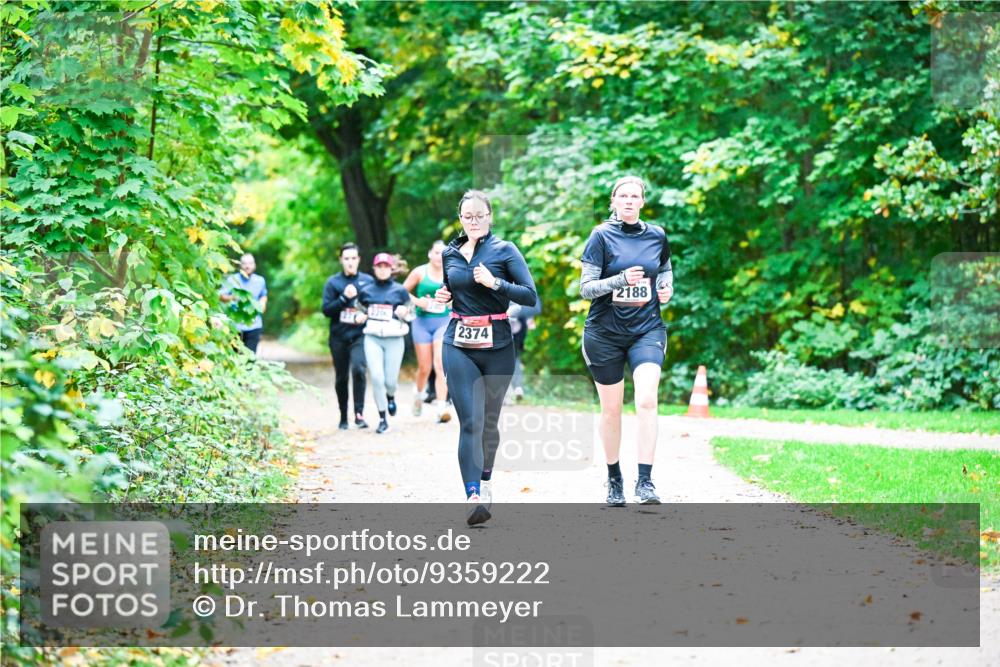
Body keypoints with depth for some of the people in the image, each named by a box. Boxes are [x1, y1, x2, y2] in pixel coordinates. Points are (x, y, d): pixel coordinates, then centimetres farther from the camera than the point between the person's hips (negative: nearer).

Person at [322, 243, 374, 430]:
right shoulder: (333, 282, 3)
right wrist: (344, 298, -14)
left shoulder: (368, 281, 4)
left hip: (360, 335, -1)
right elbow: (326, 309, -2)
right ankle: (343, 417, 23)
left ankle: (359, 413, -17)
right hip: (339, 337, 1)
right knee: (341, 378, 9)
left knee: (358, 369, -23)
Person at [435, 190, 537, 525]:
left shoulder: (505, 250, -2)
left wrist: (494, 283, -19)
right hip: (459, 345, 1)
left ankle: (484, 481, 35)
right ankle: (473, 496, -21)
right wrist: (443, 296, 5)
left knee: (489, 420, 12)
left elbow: (530, 296, -8)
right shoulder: (450, 254, 10)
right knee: (470, 422, -11)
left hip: (497, 346, -1)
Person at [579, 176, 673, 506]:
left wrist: (667, 287, 5)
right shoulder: (601, 236, -4)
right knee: (611, 410, 7)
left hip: (647, 330, 1)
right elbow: (585, 287, -9)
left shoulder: (657, 236, 5)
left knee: (646, 401, -19)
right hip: (605, 332, -1)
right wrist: (621, 280, -23)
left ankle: (645, 480, -18)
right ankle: (614, 478, 25)